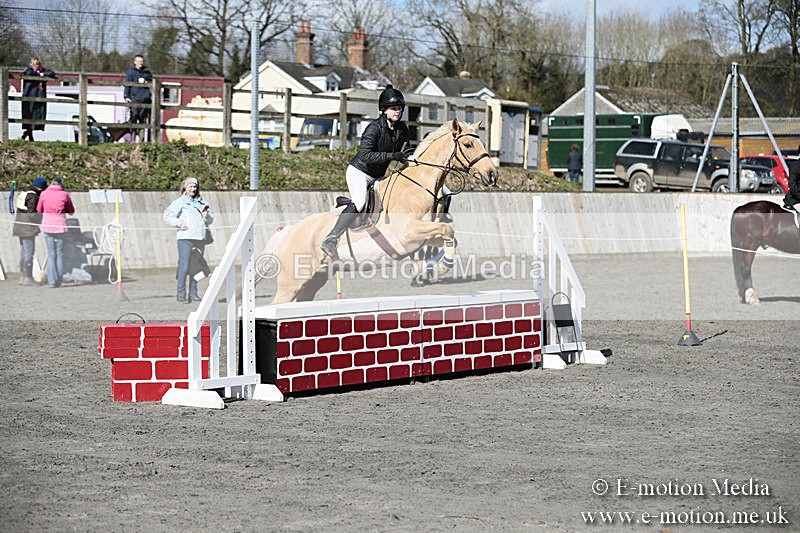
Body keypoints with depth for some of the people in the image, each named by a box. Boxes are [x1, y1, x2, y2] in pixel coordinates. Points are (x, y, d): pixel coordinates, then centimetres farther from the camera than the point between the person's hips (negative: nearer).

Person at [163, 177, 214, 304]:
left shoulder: (202, 203, 18)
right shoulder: (180, 202, 4)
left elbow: (210, 221, 23)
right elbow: (167, 216, -2)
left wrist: (207, 216, 1)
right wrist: (179, 223, -13)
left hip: (200, 238, 5)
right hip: (185, 238, -5)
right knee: (184, 267, -9)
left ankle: (193, 293, 13)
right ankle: (181, 294, -8)